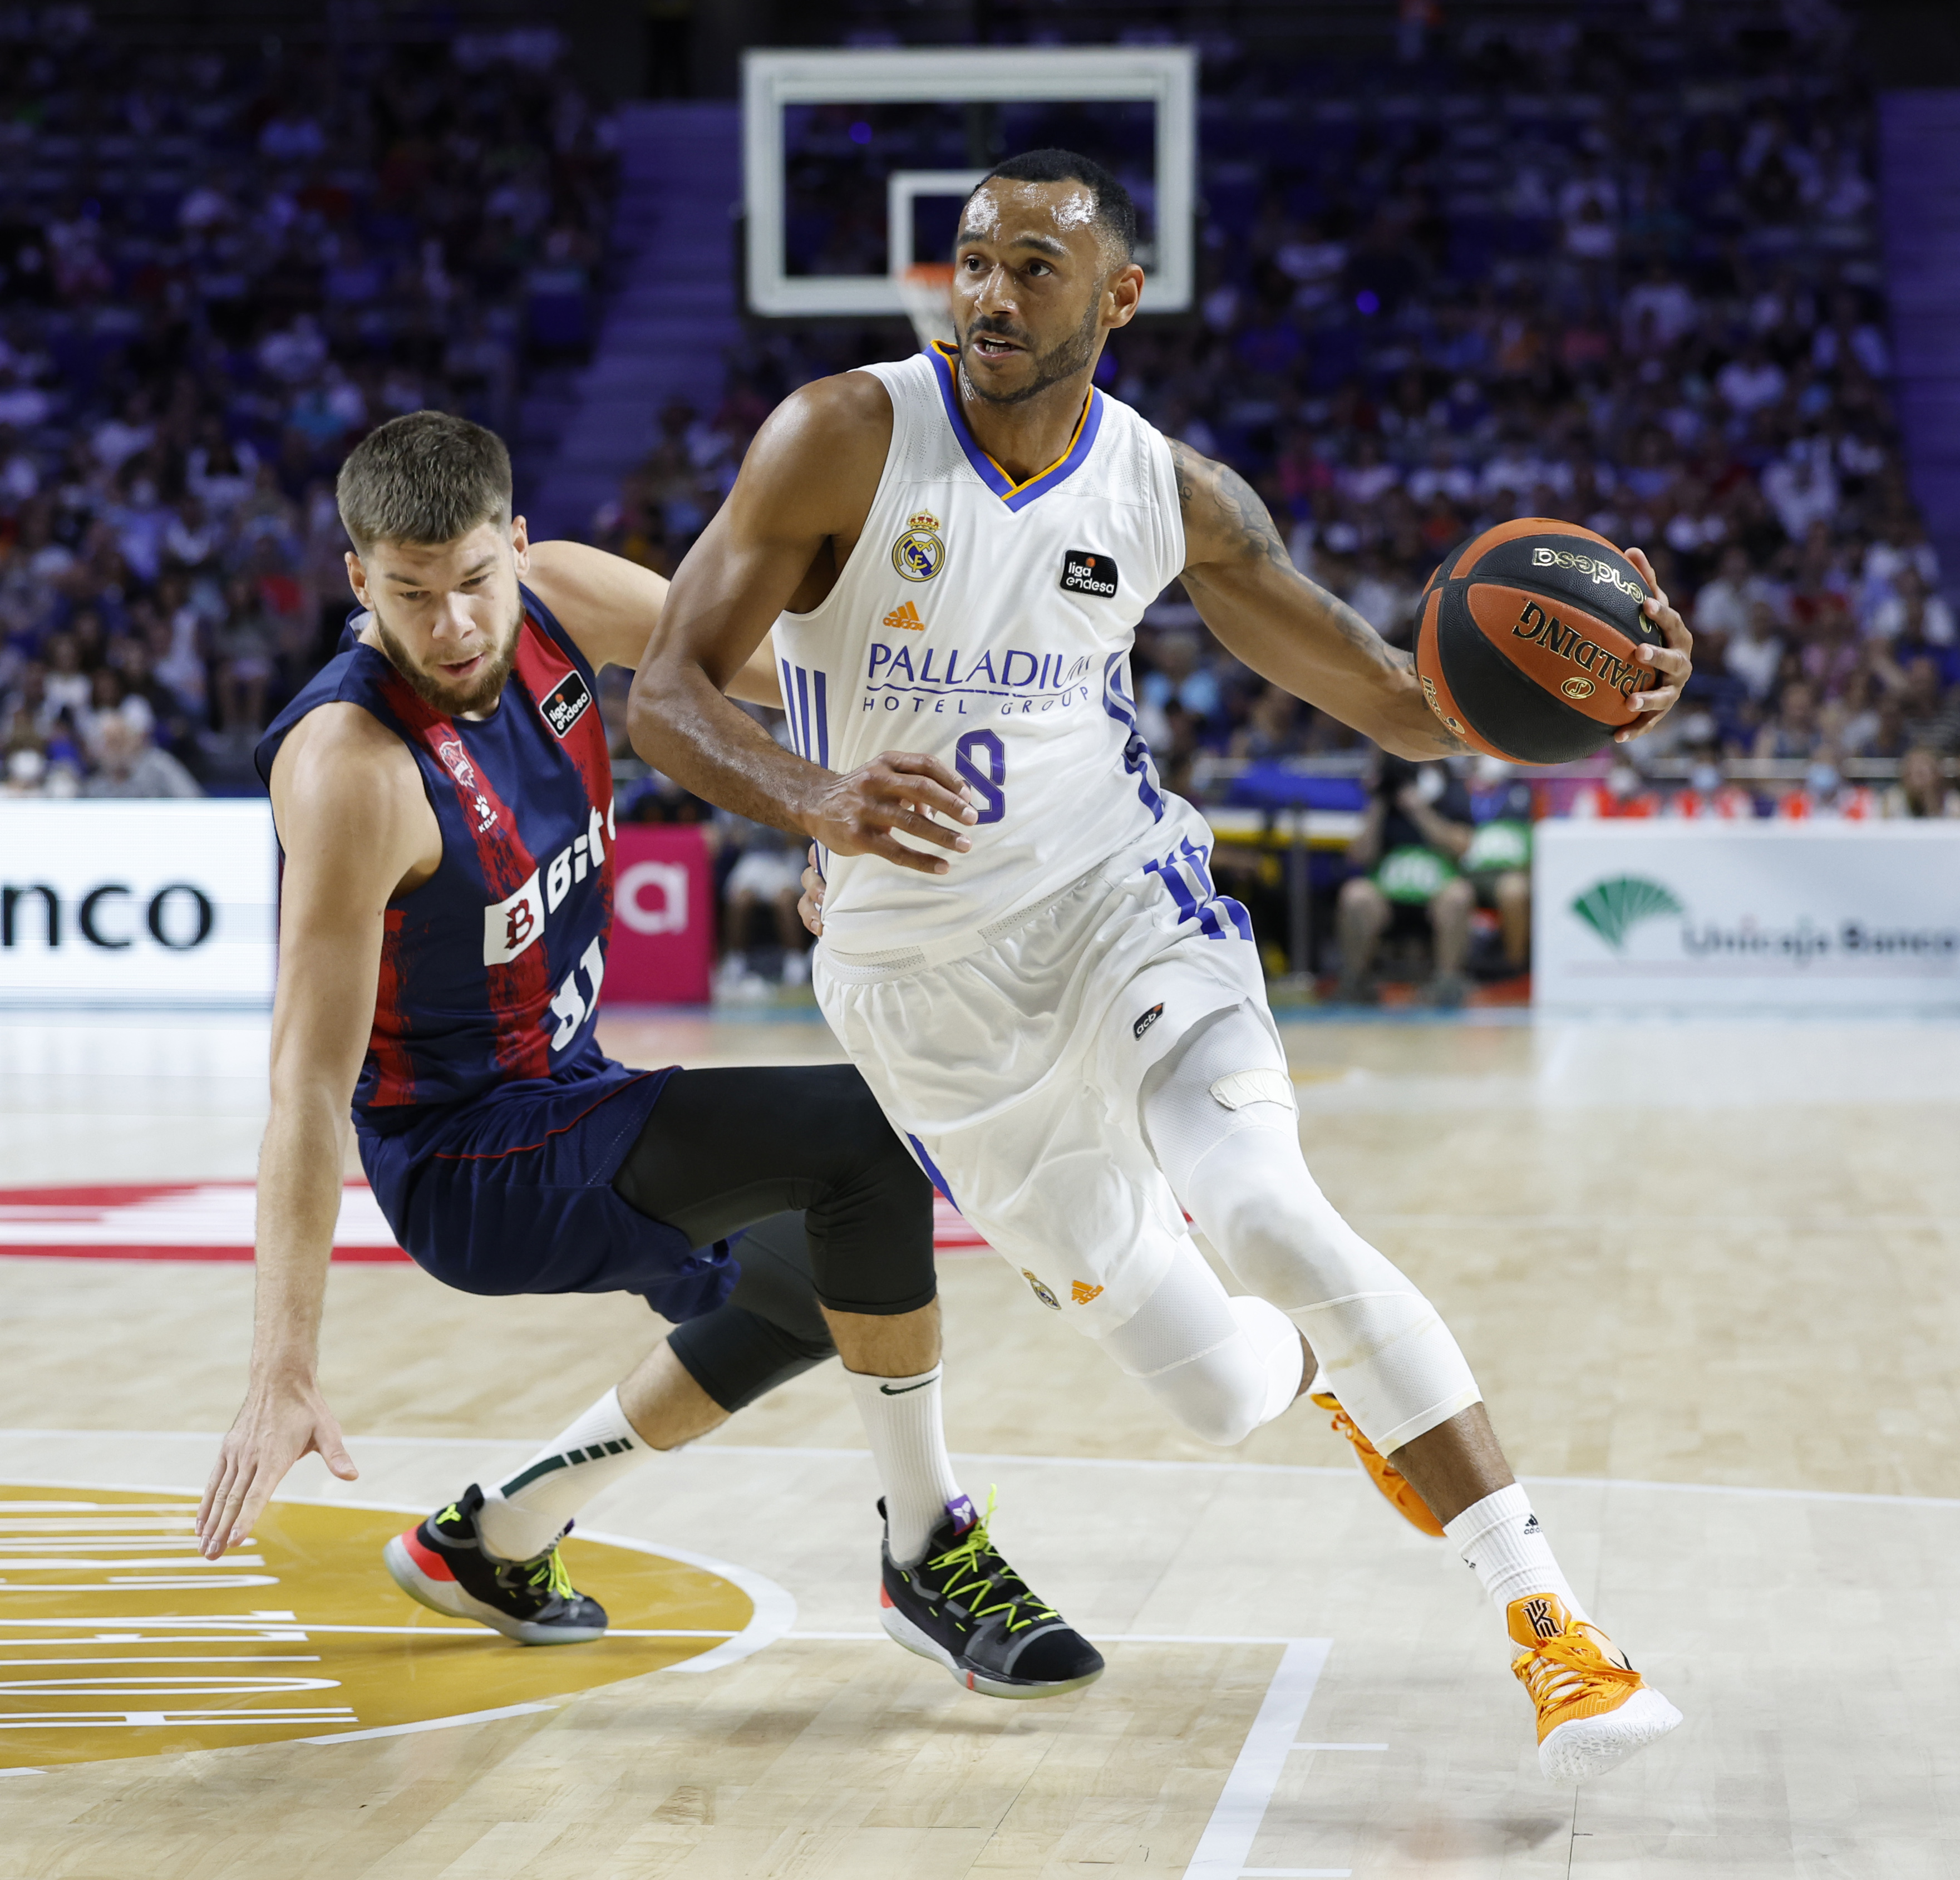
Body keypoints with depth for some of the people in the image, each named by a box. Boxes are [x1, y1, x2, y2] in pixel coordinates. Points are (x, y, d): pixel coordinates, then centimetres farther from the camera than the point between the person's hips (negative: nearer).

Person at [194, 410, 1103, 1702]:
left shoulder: (558, 603, -8)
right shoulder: (353, 765, -29)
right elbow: (312, 1086, -31)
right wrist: (285, 1377, -35)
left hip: (563, 1096, 9)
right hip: (469, 1167, -9)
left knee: (818, 1285, 29)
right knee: (865, 1135, -26)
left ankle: (489, 1543, 33)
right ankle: (933, 1557, -12)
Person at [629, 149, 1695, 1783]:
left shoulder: (1174, 496, -5)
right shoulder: (845, 438, -14)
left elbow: (1397, 702, 2)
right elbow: (666, 694, -16)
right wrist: (817, 805, -37)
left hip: (1114, 900, 1)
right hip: (925, 983, -1)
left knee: (1263, 1210, -29)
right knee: (1215, 1388, -2)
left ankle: (1550, 1621, -23)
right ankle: (1335, 1365, 40)